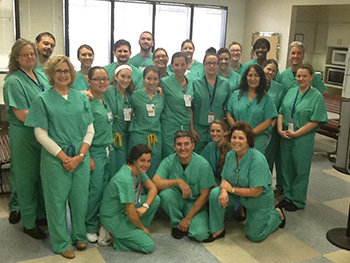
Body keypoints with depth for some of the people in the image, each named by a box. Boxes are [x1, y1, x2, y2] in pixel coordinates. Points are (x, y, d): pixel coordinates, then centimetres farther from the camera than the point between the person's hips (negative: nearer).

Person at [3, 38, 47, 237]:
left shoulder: (40, 77, 10)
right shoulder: (14, 81, -12)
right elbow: (22, 114, -19)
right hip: (24, 136, -7)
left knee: (42, 176, 15)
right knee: (26, 178, 5)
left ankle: (42, 214, 32)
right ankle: (29, 223, 19)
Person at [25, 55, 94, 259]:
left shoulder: (81, 97, 8)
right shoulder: (43, 100, -2)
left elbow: (90, 130, 6)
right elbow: (41, 134, -7)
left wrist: (80, 156, -7)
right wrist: (64, 157, -13)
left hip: (81, 157, 3)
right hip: (55, 159, -3)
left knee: (80, 197, 11)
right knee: (57, 199, 6)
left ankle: (80, 235, 32)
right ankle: (62, 243, 22)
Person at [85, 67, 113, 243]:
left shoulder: (105, 101, 12)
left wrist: (111, 148, 17)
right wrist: (88, 157, -17)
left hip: (108, 151, 8)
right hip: (95, 152, -8)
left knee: (105, 188, 12)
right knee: (94, 190, -3)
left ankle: (100, 222, 27)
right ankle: (90, 228, 12)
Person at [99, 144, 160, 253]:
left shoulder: (138, 169, -5)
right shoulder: (126, 179, -32)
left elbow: (153, 188, 3)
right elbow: (131, 214, -27)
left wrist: (145, 207, -15)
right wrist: (143, 227, -8)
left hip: (124, 209, 9)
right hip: (113, 218, -9)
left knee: (156, 199, -4)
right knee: (149, 246, -13)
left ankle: (136, 231, 7)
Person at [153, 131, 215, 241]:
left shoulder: (203, 164, -15)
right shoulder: (168, 161, -10)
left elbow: (204, 195, -12)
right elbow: (156, 182, -22)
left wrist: (188, 218, -14)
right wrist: (178, 181, -36)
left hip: (195, 203, -1)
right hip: (177, 201, 2)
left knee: (200, 234, -26)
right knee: (165, 193, -31)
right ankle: (177, 223, -4)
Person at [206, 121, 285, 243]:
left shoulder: (257, 160, -31)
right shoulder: (230, 155, -11)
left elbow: (256, 191, -30)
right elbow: (225, 179, -3)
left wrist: (231, 189, -23)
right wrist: (224, 191, -27)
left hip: (259, 200, -5)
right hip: (237, 194, 5)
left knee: (254, 236, 8)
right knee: (215, 194, -22)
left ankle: (277, 214, 32)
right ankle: (218, 231, -5)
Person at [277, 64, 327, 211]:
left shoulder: (317, 96, -8)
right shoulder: (291, 92, 9)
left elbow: (315, 122, -13)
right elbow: (281, 113, 10)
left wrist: (296, 133, -15)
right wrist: (280, 129, -6)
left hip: (303, 139, -5)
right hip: (286, 137, 5)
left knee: (301, 170, 6)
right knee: (286, 168, 13)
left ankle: (298, 201, 20)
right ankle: (288, 197, 30)